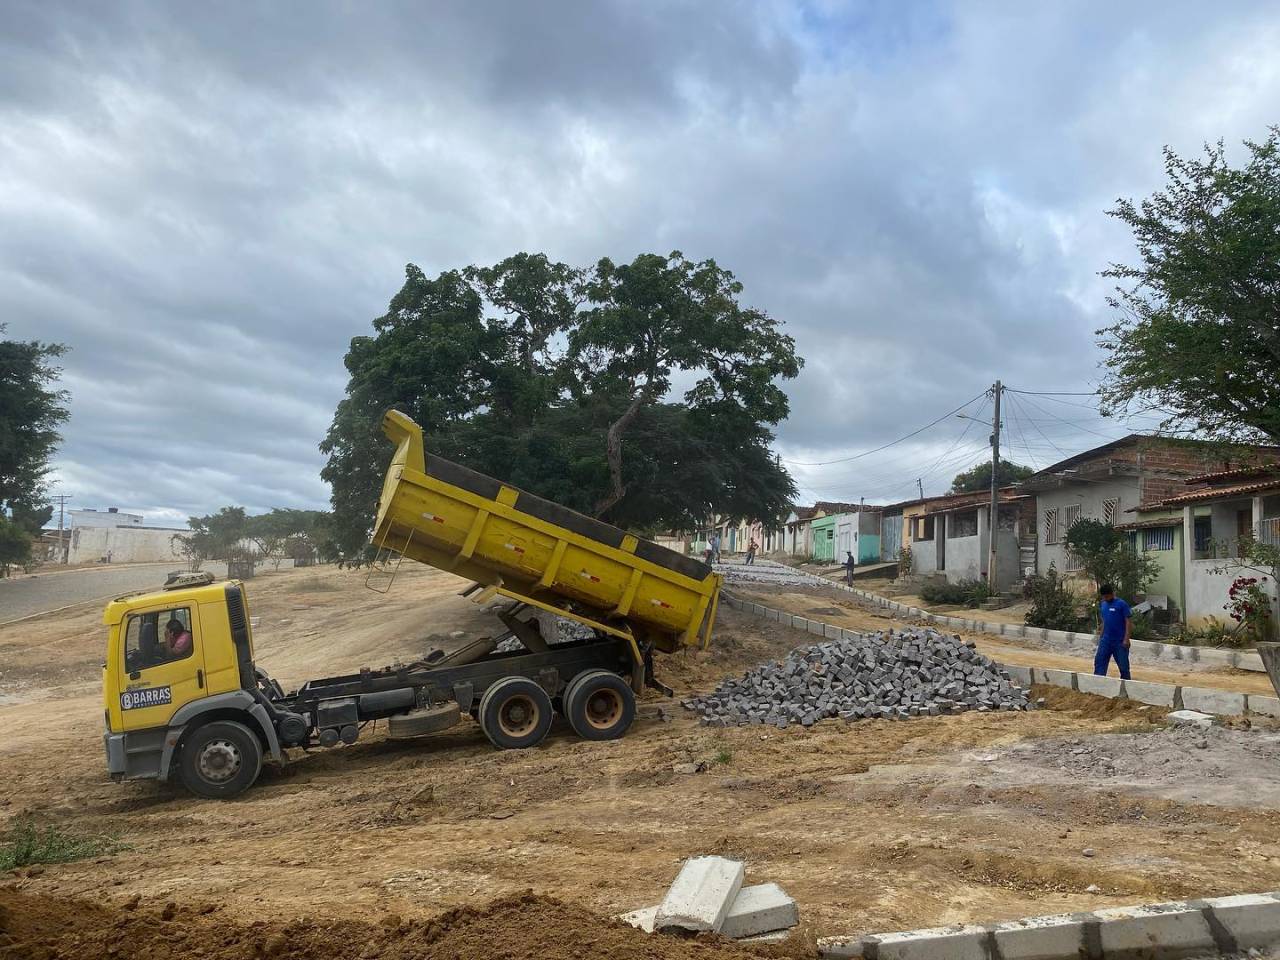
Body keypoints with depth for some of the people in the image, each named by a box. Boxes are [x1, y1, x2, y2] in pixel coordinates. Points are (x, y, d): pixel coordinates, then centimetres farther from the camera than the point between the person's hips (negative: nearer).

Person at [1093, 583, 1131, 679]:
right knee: (1099, 661, 0)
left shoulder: (1122, 604, -10)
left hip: (1120, 641, -6)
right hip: (1105, 640, 6)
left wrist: (1126, 639, -16)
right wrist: (1100, 637, 17)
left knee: (1123, 665, 4)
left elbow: (1128, 622, -11)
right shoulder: (1103, 605, 10)